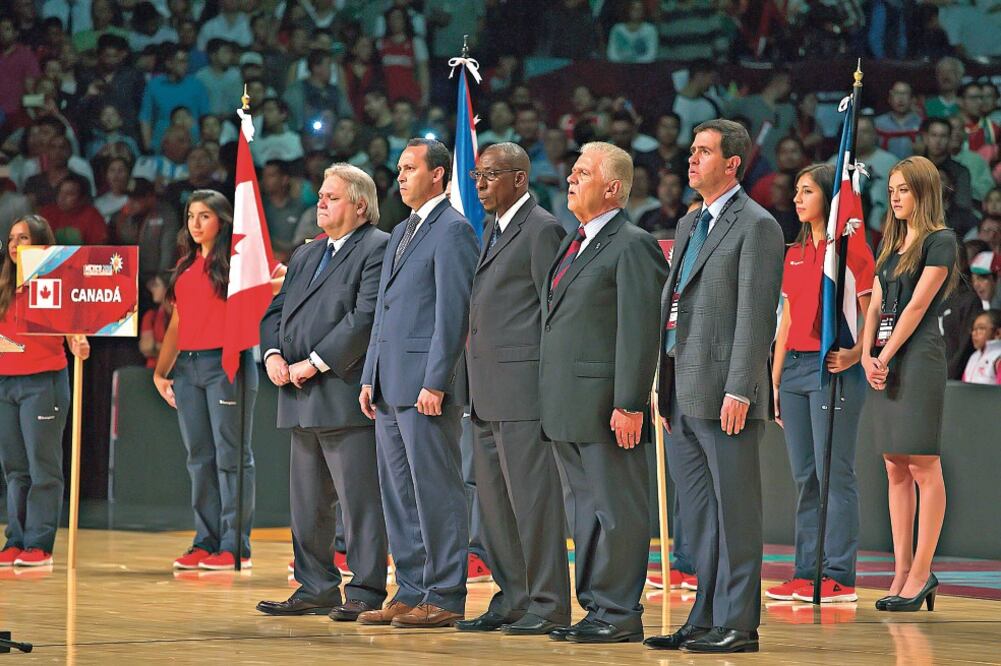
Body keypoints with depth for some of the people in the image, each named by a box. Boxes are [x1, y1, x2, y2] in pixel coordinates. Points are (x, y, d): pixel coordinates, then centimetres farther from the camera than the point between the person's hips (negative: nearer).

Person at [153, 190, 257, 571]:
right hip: (188, 366, 7)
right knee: (199, 458, 7)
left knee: (231, 455, -5)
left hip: (227, 364, -7)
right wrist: (160, 371, 16)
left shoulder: (235, 260, -1)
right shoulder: (186, 265, 18)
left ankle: (235, 546, -5)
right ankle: (206, 542, 10)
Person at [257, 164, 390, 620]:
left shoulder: (377, 249, -6)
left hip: (344, 393, -9)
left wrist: (314, 363, -16)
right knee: (306, 502, 12)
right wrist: (273, 354, 1)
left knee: (359, 501, -7)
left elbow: (366, 317, -16)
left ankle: (366, 594, -4)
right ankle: (316, 589, 19)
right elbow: (276, 311, 22)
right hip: (301, 401, 9)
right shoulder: (305, 256, 22)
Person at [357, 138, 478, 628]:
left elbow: (453, 312, -15)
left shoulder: (452, 230, -8)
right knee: (398, 493, 10)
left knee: (436, 491, -6)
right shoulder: (401, 233, 21)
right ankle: (411, 592, 15)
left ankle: (444, 598, -3)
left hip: (425, 384, -10)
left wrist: (435, 383, -19)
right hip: (390, 385, 10)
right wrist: (370, 378, 17)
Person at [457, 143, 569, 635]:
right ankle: (513, 600, 17)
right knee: (494, 501, 11)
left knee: (532, 495, -8)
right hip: (488, 392, 10)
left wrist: (551, 383, -14)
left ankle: (548, 605, -5)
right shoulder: (491, 232, 20)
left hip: (523, 385, -10)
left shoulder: (542, 229, -7)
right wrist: (475, 387, 17)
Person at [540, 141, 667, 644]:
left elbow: (640, 332, -15)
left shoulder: (632, 245, -9)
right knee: (583, 509, 12)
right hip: (566, 406, 9)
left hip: (605, 406, -9)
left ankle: (620, 613, 0)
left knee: (617, 510, -3)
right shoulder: (573, 243, 19)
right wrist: (550, 397, 16)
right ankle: (595, 606, 18)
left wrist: (629, 405, -20)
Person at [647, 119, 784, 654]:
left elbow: (756, 314, -13)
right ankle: (706, 619, 17)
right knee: (697, 518, 12)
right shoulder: (689, 225, 19)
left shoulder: (757, 226, -7)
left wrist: (739, 391, -19)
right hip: (683, 396, 9)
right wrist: (664, 387, 17)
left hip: (724, 396, -9)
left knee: (735, 513, -4)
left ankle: (737, 624, -1)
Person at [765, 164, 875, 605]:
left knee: (835, 473, -7)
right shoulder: (794, 253, 17)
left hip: (834, 370, -7)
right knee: (804, 476, 7)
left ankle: (839, 577, -6)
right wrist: (775, 378, 16)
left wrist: (854, 354, -22)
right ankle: (806, 573, 10)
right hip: (795, 367, 7)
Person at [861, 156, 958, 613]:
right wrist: (867, 356, -1)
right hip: (883, 360, 8)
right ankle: (902, 571, 6)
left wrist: (885, 357, -12)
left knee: (923, 467, -6)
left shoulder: (940, 240, -5)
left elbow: (917, 305, -11)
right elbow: (876, 306, 14)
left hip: (919, 357, -8)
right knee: (896, 470, 6)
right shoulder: (891, 244, 18)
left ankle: (921, 574, -6)